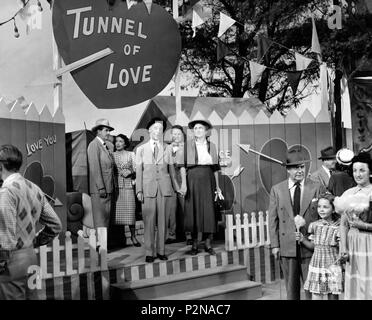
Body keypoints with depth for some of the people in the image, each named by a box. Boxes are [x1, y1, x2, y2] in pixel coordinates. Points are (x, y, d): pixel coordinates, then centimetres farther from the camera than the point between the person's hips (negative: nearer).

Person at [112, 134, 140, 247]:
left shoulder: (131, 154, 10)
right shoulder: (112, 155, 11)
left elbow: (136, 169, 8)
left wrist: (130, 172, -10)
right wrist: (120, 172, -4)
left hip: (128, 185, -1)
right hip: (116, 186, 1)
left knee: (130, 211, -6)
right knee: (118, 211, -1)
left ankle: (133, 236, 2)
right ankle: (121, 236, 8)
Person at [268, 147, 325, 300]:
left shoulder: (317, 188, 2)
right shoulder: (277, 190, 4)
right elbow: (273, 219, 4)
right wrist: (275, 245, -1)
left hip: (310, 246, -1)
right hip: (287, 247, 1)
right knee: (291, 289, 11)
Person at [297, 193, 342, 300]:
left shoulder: (338, 227, -7)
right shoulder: (315, 225, 5)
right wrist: (302, 239, -2)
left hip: (332, 267, -3)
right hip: (316, 266, 3)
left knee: (333, 297, 6)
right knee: (316, 296, 2)